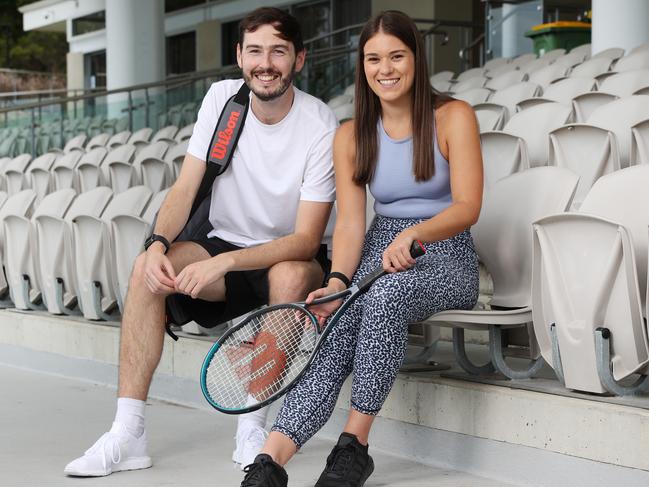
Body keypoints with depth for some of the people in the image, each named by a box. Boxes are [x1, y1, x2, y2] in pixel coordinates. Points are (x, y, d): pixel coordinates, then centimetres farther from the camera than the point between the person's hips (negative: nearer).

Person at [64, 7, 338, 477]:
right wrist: (158, 244, -25)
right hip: (225, 245, 4)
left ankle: (252, 425, -23)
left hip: (293, 257, -3)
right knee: (147, 269, -23)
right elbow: (186, 187, -4)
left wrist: (224, 263, -35)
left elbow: (306, 239, -22)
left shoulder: (321, 125, -17)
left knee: (290, 277, -38)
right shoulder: (222, 98, -3)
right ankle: (128, 434, -23)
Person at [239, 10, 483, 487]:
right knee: (333, 330, -29)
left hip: (445, 256, -3)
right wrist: (337, 280, -19)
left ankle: (355, 444, -28)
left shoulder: (453, 117, -2)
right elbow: (350, 223, 0)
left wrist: (413, 234, -30)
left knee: (384, 296, -37)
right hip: (379, 251, 3)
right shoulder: (351, 136, 8)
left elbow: (467, 207, -11)